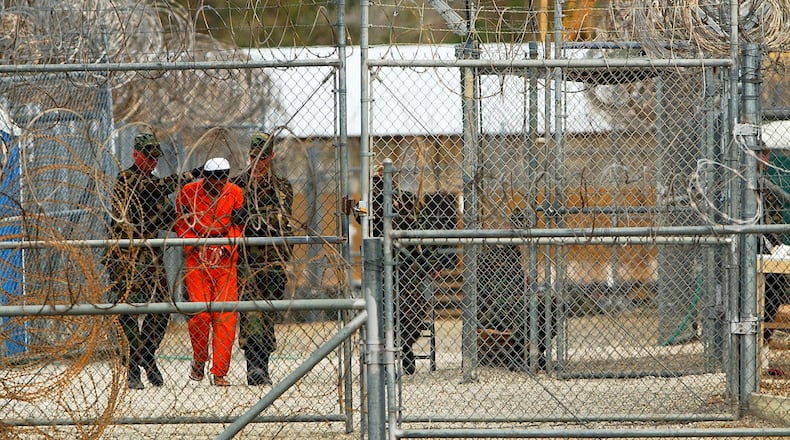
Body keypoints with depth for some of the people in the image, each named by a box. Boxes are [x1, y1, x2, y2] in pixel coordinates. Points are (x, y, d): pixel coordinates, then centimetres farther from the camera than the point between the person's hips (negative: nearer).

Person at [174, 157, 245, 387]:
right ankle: (199, 362, 17)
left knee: (225, 315, -7)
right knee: (199, 312, -7)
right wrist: (194, 245, -7)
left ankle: (219, 372, -3)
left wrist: (227, 247, -8)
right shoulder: (188, 192, -1)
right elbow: (181, 224, 7)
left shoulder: (234, 193, 3)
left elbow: (237, 225, 7)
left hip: (225, 258, 1)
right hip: (197, 258, -1)